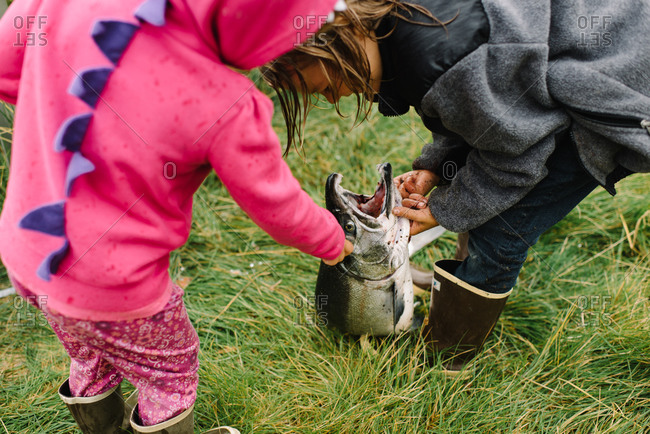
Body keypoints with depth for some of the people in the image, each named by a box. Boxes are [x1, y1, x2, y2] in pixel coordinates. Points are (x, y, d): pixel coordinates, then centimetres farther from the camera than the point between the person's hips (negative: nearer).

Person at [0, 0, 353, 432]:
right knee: (172, 371, 26)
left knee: (92, 358, 35)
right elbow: (277, 206, -12)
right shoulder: (224, 108, -27)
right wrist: (333, 242, 8)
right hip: (110, 290, -6)